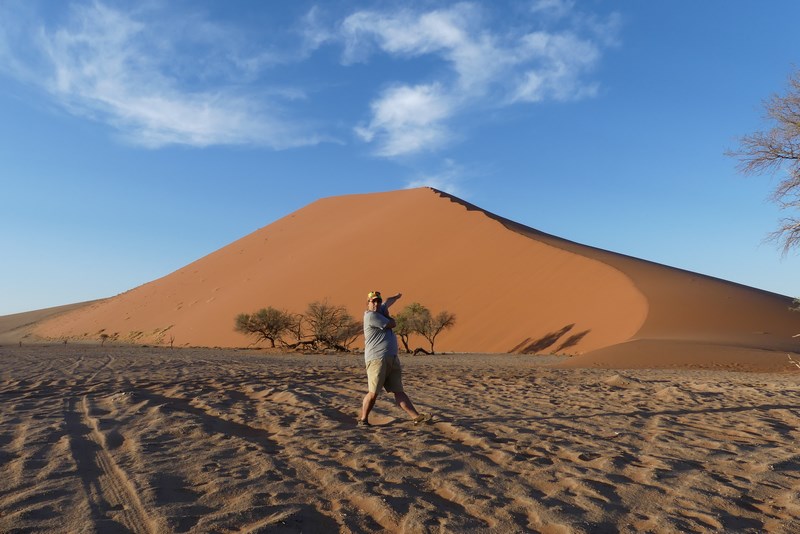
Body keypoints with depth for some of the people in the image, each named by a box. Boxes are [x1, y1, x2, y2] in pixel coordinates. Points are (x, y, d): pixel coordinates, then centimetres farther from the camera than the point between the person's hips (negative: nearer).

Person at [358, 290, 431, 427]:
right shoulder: (371, 315, -9)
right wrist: (387, 315, 12)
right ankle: (363, 419, 9)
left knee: (399, 391, 5)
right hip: (377, 359, -8)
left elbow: (388, 302, 41)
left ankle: (416, 417, -1)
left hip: (392, 359, 8)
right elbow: (392, 324, -7)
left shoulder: (380, 311, 18)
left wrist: (397, 296, 59)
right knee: (373, 393, -6)